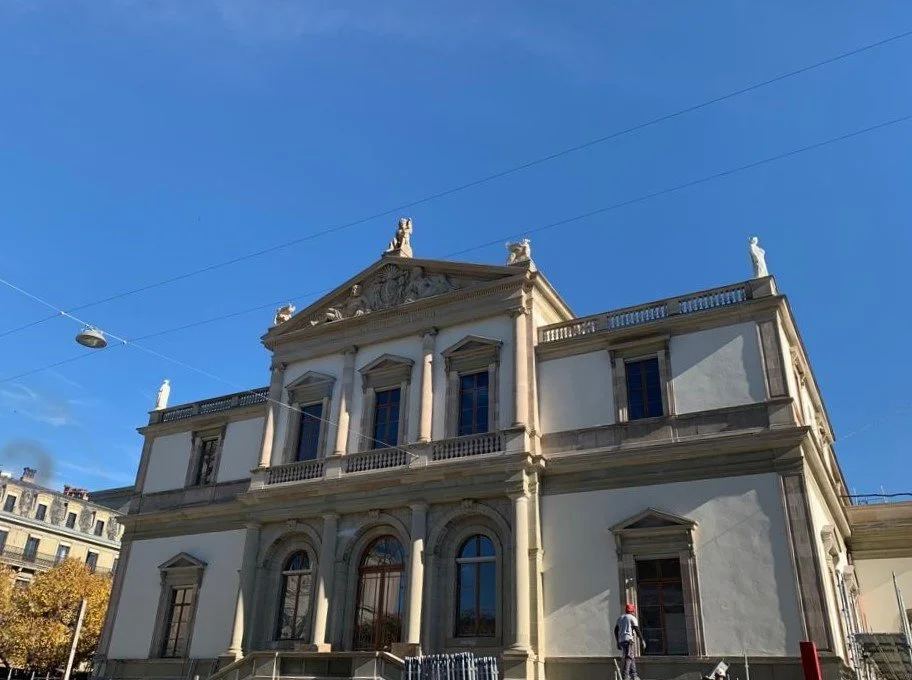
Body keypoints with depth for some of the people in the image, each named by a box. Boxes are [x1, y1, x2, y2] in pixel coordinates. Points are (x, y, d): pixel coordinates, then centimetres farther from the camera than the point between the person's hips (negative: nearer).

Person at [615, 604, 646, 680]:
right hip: (629, 639, -7)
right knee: (628, 657, -10)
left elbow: (616, 631, 18)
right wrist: (642, 640, -4)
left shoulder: (620, 618, 21)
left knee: (631, 657, 16)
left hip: (621, 640, 7)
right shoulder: (632, 618, 2)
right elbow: (637, 630, -9)